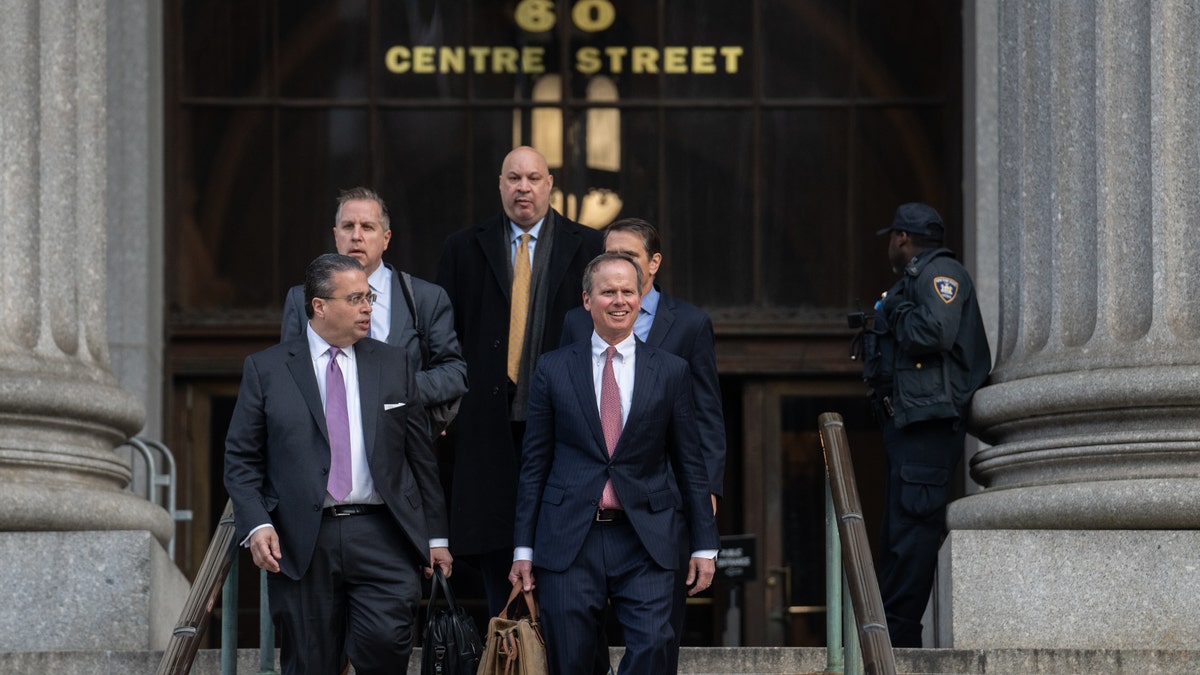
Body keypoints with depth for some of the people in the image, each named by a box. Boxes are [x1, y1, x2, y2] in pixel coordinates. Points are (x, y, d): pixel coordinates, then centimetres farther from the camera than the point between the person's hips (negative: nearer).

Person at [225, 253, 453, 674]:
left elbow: (420, 456, 14)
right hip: (301, 543, -1)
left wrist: (435, 535, 12)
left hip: (381, 534, 1)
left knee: (385, 641, -20)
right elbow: (241, 460, 4)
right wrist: (256, 525, -11)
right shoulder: (266, 370, 6)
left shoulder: (395, 365, 12)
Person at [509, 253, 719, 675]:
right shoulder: (553, 369, 7)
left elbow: (690, 464, 10)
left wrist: (704, 545, 6)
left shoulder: (670, 371, 8)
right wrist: (523, 548, 4)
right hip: (568, 541, 0)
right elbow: (534, 464, 8)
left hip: (644, 542, 0)